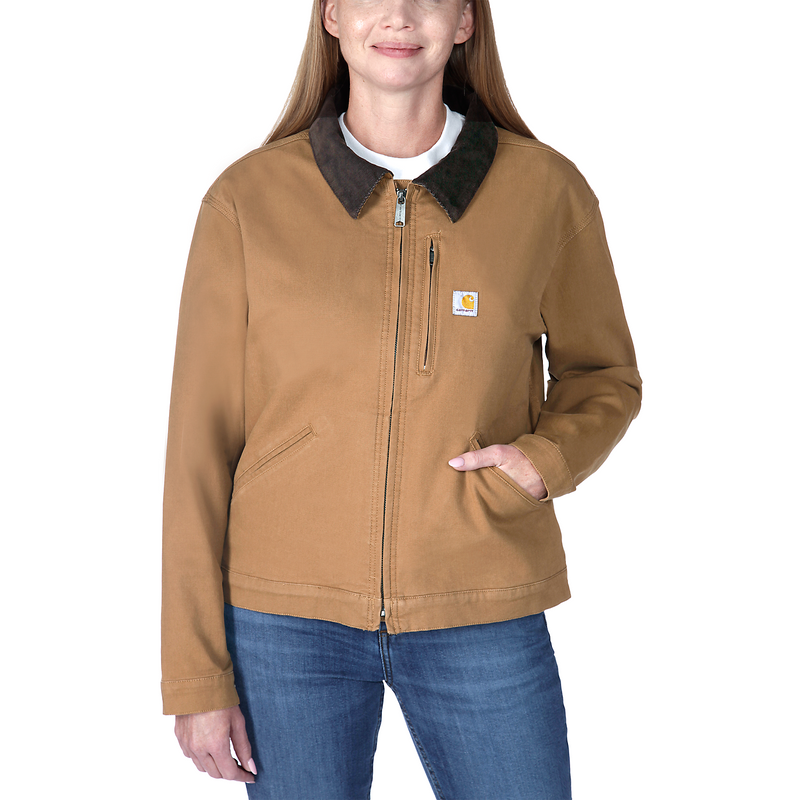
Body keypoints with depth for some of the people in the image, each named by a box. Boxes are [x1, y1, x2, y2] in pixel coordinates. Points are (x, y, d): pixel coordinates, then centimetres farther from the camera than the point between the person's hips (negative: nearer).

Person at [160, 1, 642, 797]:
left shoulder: (546, 189, -3)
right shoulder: (248, 199, -5)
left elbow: (602, 377, 11)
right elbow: (201, 440, -2)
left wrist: (548, 460, -12)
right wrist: (195, 672, -2)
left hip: (479, 615, 1)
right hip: (290, 613, 0)